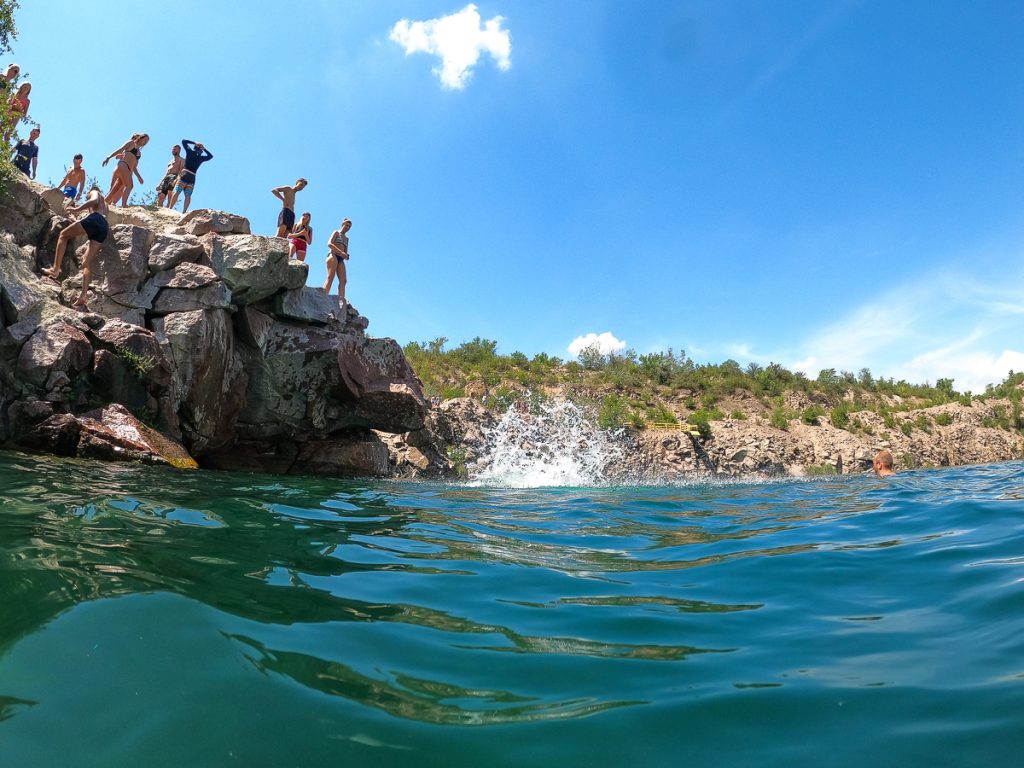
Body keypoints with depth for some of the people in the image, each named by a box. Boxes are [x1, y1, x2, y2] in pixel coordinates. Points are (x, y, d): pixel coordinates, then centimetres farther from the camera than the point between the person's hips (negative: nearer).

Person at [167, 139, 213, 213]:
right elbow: (210, 156, 33)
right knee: (188, 195, -2)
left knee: (176, 192, -10)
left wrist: (194, 143, 20)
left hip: (184, 174, -2)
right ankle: (184, 211, -14)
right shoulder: (201, 158, 14)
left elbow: (183, 141, 18)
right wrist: (204, 149, 27)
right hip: (192, 177, 2)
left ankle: (170, 208, -20)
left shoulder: (190, 152, 8)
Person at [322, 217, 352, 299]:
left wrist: (346, 256, -2)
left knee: (343, 280, -12)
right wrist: (341, 252, -16)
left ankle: (342, 301, -22)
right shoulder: (336, 232, 11)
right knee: (330, 277, -21)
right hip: (333, 255, -6)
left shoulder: (346, 238, 29)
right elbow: (329, 244, -5)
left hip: (341, 259, 6)